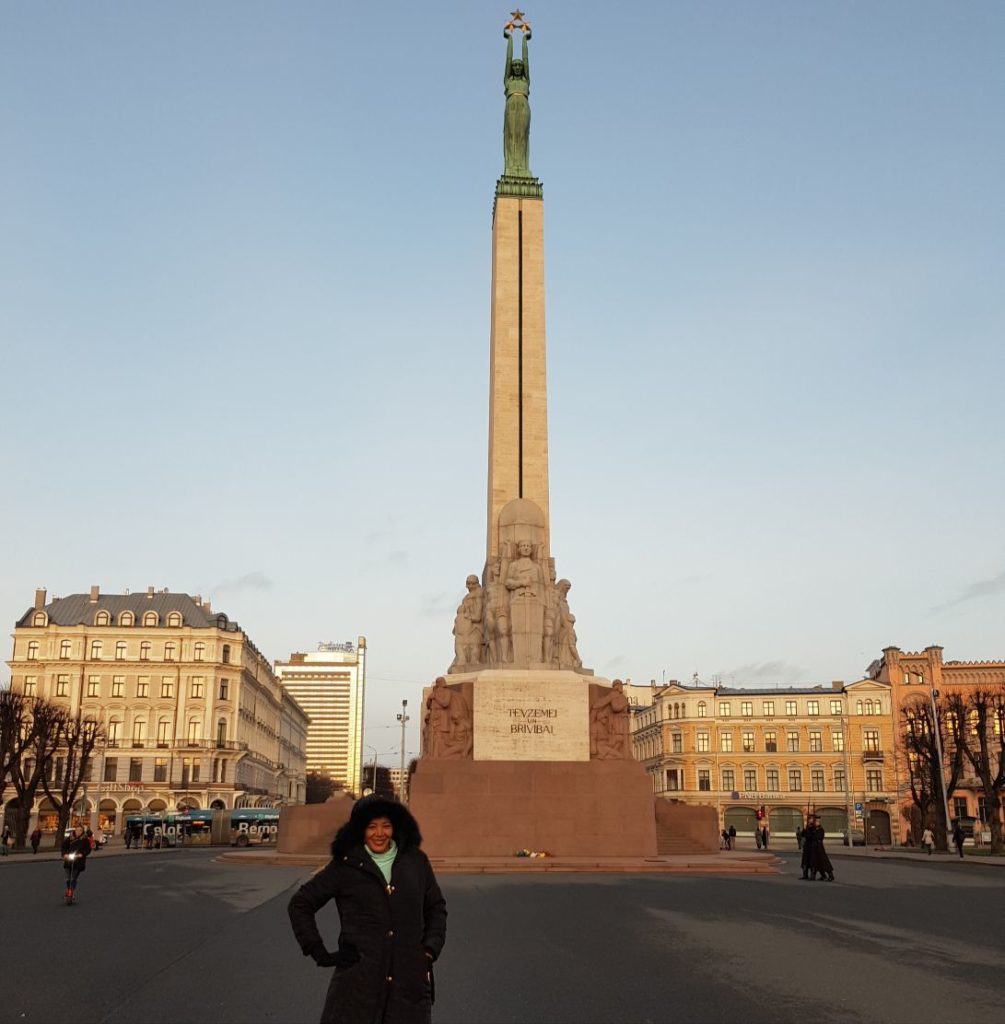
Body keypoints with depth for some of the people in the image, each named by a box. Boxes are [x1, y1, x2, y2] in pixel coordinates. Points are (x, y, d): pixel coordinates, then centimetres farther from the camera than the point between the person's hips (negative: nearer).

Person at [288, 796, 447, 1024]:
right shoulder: (344, 866, 2)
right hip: (357, 983, -2)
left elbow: (436, 908, 20)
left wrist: (431, 949, 7)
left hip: (409, 983, 2)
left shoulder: (416, 862, 8)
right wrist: (319, 953, 2)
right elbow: (300, 904, 8)